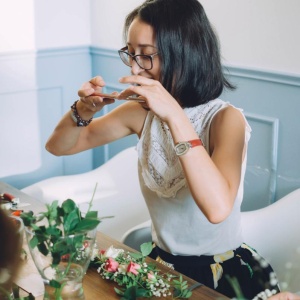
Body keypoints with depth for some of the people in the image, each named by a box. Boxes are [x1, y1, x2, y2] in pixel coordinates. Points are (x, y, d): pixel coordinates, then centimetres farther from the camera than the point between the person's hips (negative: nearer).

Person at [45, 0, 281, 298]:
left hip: (225, 272, -4)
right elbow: (58, 147, 3)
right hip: (163, 261, 4)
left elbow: (218, 208, -36)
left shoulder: (226, 119, -19)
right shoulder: (142, 111, -3)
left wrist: (175, 116, -38)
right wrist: (84, 110, -17)